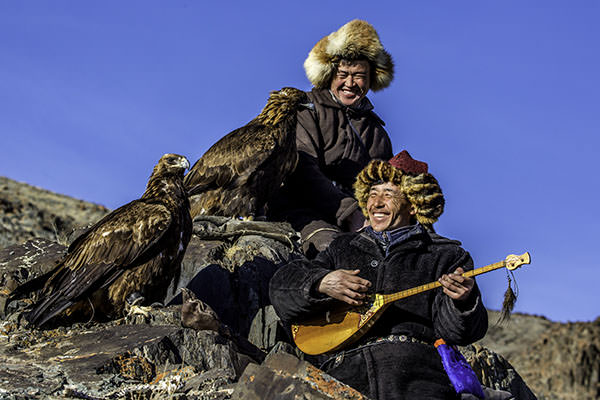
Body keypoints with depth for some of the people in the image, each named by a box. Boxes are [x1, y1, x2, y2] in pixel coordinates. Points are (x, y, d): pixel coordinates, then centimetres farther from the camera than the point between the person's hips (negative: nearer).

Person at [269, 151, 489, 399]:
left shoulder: (445, 256, 18)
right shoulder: (343, 248, 26)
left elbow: (453, 329, 7)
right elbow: (282, 283, 17)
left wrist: (463, 302, -15)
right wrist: (322, 283, -3)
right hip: (343, 368, 2)